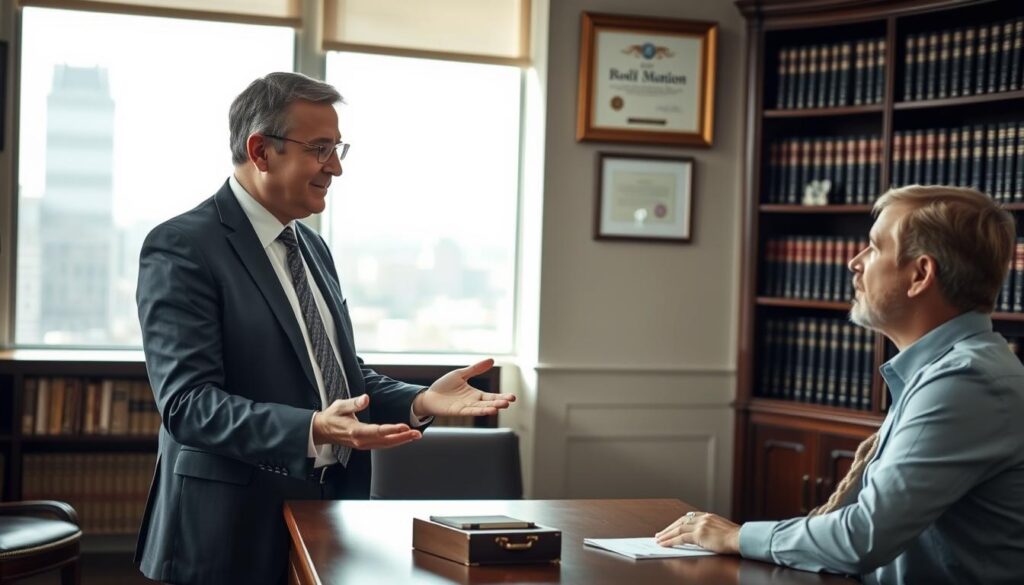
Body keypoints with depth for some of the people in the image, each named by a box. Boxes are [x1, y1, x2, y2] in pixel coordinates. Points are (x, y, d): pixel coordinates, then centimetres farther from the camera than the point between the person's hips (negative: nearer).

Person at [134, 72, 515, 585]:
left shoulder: (312, 247, 13)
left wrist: (421, 400, -2)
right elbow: (187, 402, -21)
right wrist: (313, 431, -34)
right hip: (234, 536, -7)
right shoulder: (182, 248, -13)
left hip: (325, 520, 7)